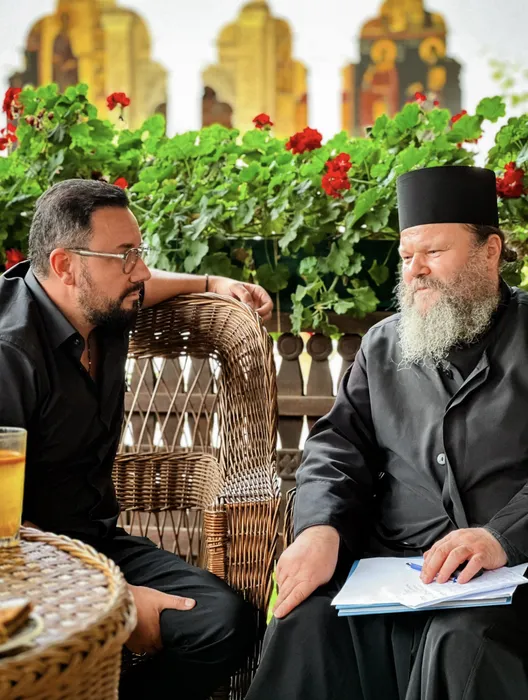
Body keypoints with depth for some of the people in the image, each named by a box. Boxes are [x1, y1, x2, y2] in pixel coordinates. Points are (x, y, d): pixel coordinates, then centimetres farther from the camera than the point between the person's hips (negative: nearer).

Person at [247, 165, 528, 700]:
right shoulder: (382, 346, 19)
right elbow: (338, 449, 13)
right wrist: (320, 529, -8)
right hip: (390, 570, 3)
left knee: (462, 643, -34)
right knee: (309, 621, -26)